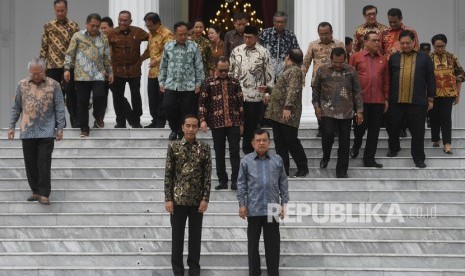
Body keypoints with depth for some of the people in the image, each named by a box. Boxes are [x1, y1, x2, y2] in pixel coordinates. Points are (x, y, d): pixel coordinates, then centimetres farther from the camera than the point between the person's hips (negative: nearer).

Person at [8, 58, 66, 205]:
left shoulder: (53, 85, 1)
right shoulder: (22, 85, 7)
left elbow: (59, 108, 2)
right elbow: (16, 107, 12)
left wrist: (60, 128, -4)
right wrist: (11, 126, 9)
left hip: (46, 132, -3)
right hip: (28, 131, 3)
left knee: (44, 163, -7)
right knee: (30, 163, 5)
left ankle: (44, 194, -3)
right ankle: (36, 191, 17)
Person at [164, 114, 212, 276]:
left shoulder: (204, 148, 2)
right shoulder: (173, 147, 0)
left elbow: (208, 175, 1)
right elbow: (168, 174, -1)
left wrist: (205, 198, -6)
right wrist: (168, 199, -6)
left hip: (197, 200, 1)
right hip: (178, 199, -1)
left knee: (195, 236, 6)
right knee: (177, 236, 4)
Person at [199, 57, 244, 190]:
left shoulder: (234, 82, 9)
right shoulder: (208, 82, 4)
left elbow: (240, 103, 11)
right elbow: (202, 102, 3)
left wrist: (241, 122, 8)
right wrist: (203, 120, -7)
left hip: (234, 123, 1)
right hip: (217, 123, 0)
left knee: (235, 152, -4)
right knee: (219, 153, 5)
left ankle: (235, 181, -2)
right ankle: (222, 181, 12)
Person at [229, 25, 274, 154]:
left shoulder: (263, 52, 0)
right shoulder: (236, 51, 9)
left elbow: (269, 73, 1)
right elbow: (231, 71, 14)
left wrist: (268, 91, -3)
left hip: (256, 95, -2)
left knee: (252, 124, 3)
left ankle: (248, 149, 13)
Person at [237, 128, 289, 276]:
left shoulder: (277, 160, 3)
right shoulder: (246, 161, 0)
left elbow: (283, 182, 7)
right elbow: (241, 183, 3)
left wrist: (284, 203, 4)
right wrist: (242, 204, -2)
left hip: (272, 208, 0)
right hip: (253, 208, 0)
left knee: (273, 242, 5)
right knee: (253, 242, 9)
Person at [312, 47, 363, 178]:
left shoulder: (351, 71, 6)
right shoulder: (322, 70, 5)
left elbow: (357, 92, 9)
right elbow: (315, 89, 12)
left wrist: (359, 110, 6)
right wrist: (316, 106, 4)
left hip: (346, 113, 1)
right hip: (327, 111, -1)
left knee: (344, 142, 1)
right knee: (328, 135, -14)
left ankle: (341, 171, 11)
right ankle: (326, 156, 18)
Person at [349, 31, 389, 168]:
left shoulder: (383, 60, 10)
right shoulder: (356, 57, 2)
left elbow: (386, 81, 12)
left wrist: (386, 99, 9)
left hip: (378, 101, 3)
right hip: (361, 99, -3)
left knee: (374, 130, 4)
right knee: (361, 125, -2)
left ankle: (369, 159, 11)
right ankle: (356, 146, 29)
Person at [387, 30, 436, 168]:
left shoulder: (424, 58, 4)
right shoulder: (394, 58, 8)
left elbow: (430, 79, 5)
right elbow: (389, 79, 10)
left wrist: (430, 99, 2)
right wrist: (387, 98, 7)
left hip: (417, 102, -2)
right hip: (396, 101, 2)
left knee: (418, 131, 1)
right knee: (394, 128, 14)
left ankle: (419, 158, 10)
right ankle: (394, 149, 38)